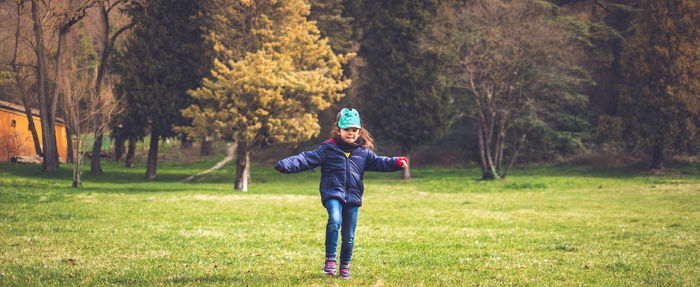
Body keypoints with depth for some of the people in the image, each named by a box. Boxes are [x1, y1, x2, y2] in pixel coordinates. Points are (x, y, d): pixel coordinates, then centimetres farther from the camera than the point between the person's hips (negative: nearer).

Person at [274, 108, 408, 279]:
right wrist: (287, 165, -15)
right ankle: (330, 259, -22)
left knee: (349, 235, 6)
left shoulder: (364, 152, 11)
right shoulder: (328, 149, 2)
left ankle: (345, 266, 25)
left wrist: (397, 162, -1)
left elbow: (378, 162, 15)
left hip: (353, 196, 3)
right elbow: (307, 159, -3)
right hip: (333, 194, -3)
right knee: (334, 220, -30)